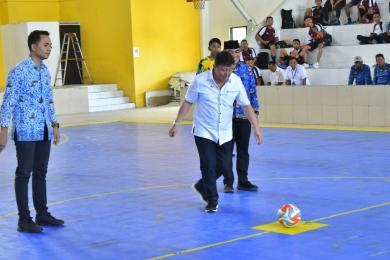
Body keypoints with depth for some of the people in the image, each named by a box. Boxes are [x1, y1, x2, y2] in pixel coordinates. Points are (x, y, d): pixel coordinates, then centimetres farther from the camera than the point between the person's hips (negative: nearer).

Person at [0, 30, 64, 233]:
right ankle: (24, 220, 5)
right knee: (24, 174, -1)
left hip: (44, 132, 7)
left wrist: (55, 125, 17)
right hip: (25, 132, -7)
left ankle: (42, 214, 22)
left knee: (41, 173, 13)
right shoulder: (19, 72, -13)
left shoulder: (45, 71, 11)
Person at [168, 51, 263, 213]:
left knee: (224, 166, 5)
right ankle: (212, 200, 13)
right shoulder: (200, 81, -15)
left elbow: (246, 105, -1)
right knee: (209, 166, -5)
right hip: (204, 131, -3)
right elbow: (188, 102, -3)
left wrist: (256, 128, -6)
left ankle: (202, 186, 32)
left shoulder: (236, 81, -8)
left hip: (225, 133, 4)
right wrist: (176, 124, -3)